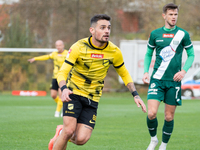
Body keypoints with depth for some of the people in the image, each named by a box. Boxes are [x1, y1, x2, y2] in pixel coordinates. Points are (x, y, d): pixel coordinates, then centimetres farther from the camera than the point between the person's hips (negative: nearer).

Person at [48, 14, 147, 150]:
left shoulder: (114, 52, -4)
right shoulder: (79, 47, -14)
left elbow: (124, 74, 13)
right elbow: (62, 72, -15)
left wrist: (135, 95, 2)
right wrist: (64, 89, -36)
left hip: (92, 99, 3)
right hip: (74, 94, -3)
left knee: (81, 139, -11)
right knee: (69, 130, -21)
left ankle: (61, 132, 23)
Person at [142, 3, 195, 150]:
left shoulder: (183, 34, 1)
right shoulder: (155, 34, 4)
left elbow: (191, 54, 9)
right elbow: (148, 54, 16)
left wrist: (183, 71, -7)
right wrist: (146, 71, 2)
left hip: (174, 81, 0)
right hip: (157, 80, 0)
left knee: (169, 117, 3)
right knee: (151, 113, -14)